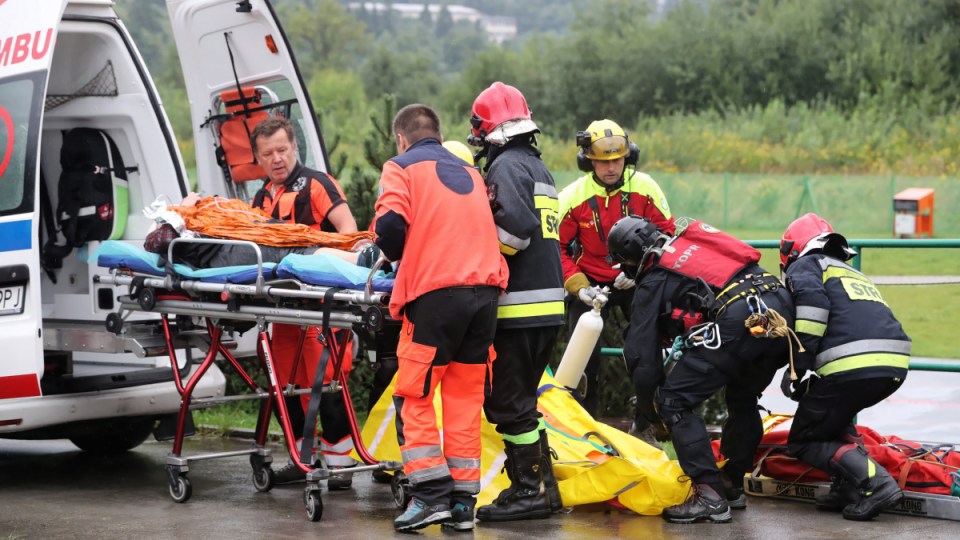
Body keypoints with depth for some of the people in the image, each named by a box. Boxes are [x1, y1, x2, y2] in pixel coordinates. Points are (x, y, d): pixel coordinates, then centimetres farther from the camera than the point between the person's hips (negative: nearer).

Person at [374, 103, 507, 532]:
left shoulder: (401, 167, 8)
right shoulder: (470, 173, 26)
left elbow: (391, 223, -9)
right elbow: (483, 228, 19)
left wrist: (394, 254, 11)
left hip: (435, 291, -5)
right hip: (485, 289, 5)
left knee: (414, 397, 2)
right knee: (465, 398, 9)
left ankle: (431, 495, -5)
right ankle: (463, 502, 8)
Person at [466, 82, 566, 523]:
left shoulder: (505, 167, -10)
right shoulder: (538, 167, 19)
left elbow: (516, 227, -24)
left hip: (518, 308, -9)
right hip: (548, 305, 9)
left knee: (507, 403, -3)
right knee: (519, 399, 16)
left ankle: (528, 491, 0)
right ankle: (543, 487, 19)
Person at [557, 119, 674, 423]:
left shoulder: (645, 187, -10)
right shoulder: (573, 197, -13)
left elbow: (666, 232, -3)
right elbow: (557, 247, -6)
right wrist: (578, 286, -18)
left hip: (637, 283, 1)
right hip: (591, 283, -1)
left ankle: (644, 424, 14)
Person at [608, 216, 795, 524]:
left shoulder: (652, 284, 12)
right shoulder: (693, 241, 30)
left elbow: (643, 354, 12)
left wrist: (650, 412, 25)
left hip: (739, 321, -8)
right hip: (783, 311, 8)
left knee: (674, 401, 0)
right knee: (742, 399, 30)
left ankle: (709, 497, -5)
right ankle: (732, 486, 35)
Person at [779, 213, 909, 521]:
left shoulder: (804, 266, 13)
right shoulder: (855, 275, 36)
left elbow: (812, 300, -8)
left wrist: (800, 365, -9)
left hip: (853, 365, -7)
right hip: (895, 366, 7)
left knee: (803, 442, 9)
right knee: (833, 415, 33)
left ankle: (875, 483, -11)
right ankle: (850, 485, 12)